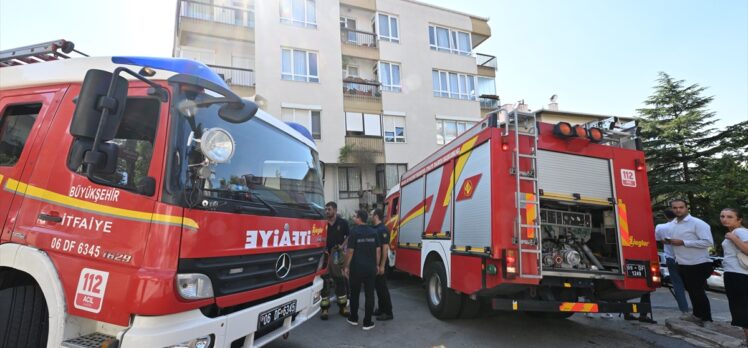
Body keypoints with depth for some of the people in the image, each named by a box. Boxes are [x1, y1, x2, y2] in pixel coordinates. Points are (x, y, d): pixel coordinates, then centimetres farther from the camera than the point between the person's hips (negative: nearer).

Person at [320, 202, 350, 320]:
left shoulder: (343, 222, 0)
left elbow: (349, 236, 6)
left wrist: (342, 245, -8)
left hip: (338, 255, 0)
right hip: (324, 255, 0)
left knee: (340, 281, 11)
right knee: (324, 281, 1)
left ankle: (343, 306, 24)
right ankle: (325, 309, 11)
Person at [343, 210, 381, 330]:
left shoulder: (354, 232, -10)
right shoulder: (373, 232, 3)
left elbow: (350, 252, -11)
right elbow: (378, 250, 5)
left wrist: (346, 267, -2)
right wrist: (376, 265, 14)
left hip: (356, 268, -3)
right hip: (370, 268, 3)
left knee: (354, 293, 14)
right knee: (369, 295, 6)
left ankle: (354, 319, 26)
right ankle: (367, 322, 8)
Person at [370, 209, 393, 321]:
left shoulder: (382, 229, -17)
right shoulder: (374, 229, 10)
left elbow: (385, 248, -21)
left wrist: (382, 265, -23)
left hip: (380, 263, -9)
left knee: (382, 287, -3)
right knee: (377, 286, 15)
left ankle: (388, 312, 6)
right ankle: (381, 309, 25)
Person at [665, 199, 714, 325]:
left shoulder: (697, 223, -16)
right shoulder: (672, 225, 8)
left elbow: (708, 242, -23)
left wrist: (683, 242, -26)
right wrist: (668, 241, -2)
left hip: (699, 265, -8)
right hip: (683, 264, 8)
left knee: (698, 292, 1)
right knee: (691, 291, 19)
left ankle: (707, 319, 16)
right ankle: (697, 315, 33)